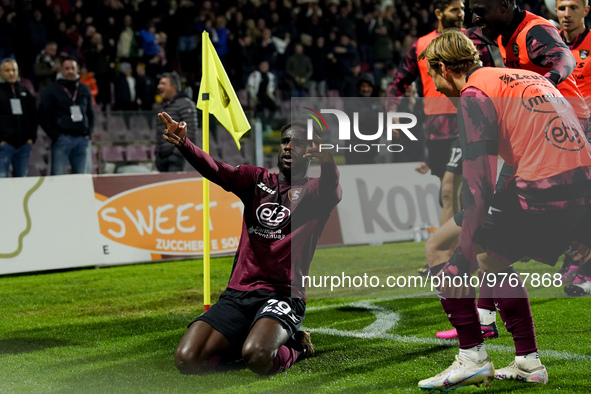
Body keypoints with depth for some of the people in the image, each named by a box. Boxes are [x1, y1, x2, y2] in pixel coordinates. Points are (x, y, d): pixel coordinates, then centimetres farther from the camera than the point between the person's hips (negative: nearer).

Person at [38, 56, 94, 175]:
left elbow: (90, 113, 22)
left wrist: (89, 134, 9)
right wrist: (55, 136, -7)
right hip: (62, 138, -4)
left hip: (82, 139, 4)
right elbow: (43, 117, 1)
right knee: (57, 175, -9)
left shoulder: (84, 89, 15)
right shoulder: (51, 90, 4)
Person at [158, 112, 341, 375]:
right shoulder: (256, 179, 14)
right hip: (237, 294, 4)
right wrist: (182, 143, -26)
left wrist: (327, 162, -46)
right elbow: (217, 171, -5)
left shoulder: (313, 191, 4)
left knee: (257, 358, -34)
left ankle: (296, 345, 2)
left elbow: (332, 190, -21)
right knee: (186, 359, -16)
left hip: (283, 295, -4)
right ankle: (250, 339, 12)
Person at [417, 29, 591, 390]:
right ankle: (529, 362, 26)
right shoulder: (530, 78, 22)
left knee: (437, 247, 5)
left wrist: (462, 256, -11)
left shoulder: (475, 95, -3)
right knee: (492, 258, 28)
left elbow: (479, 185, -12)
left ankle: (472, 357, 3)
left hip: (541, 197, -8)